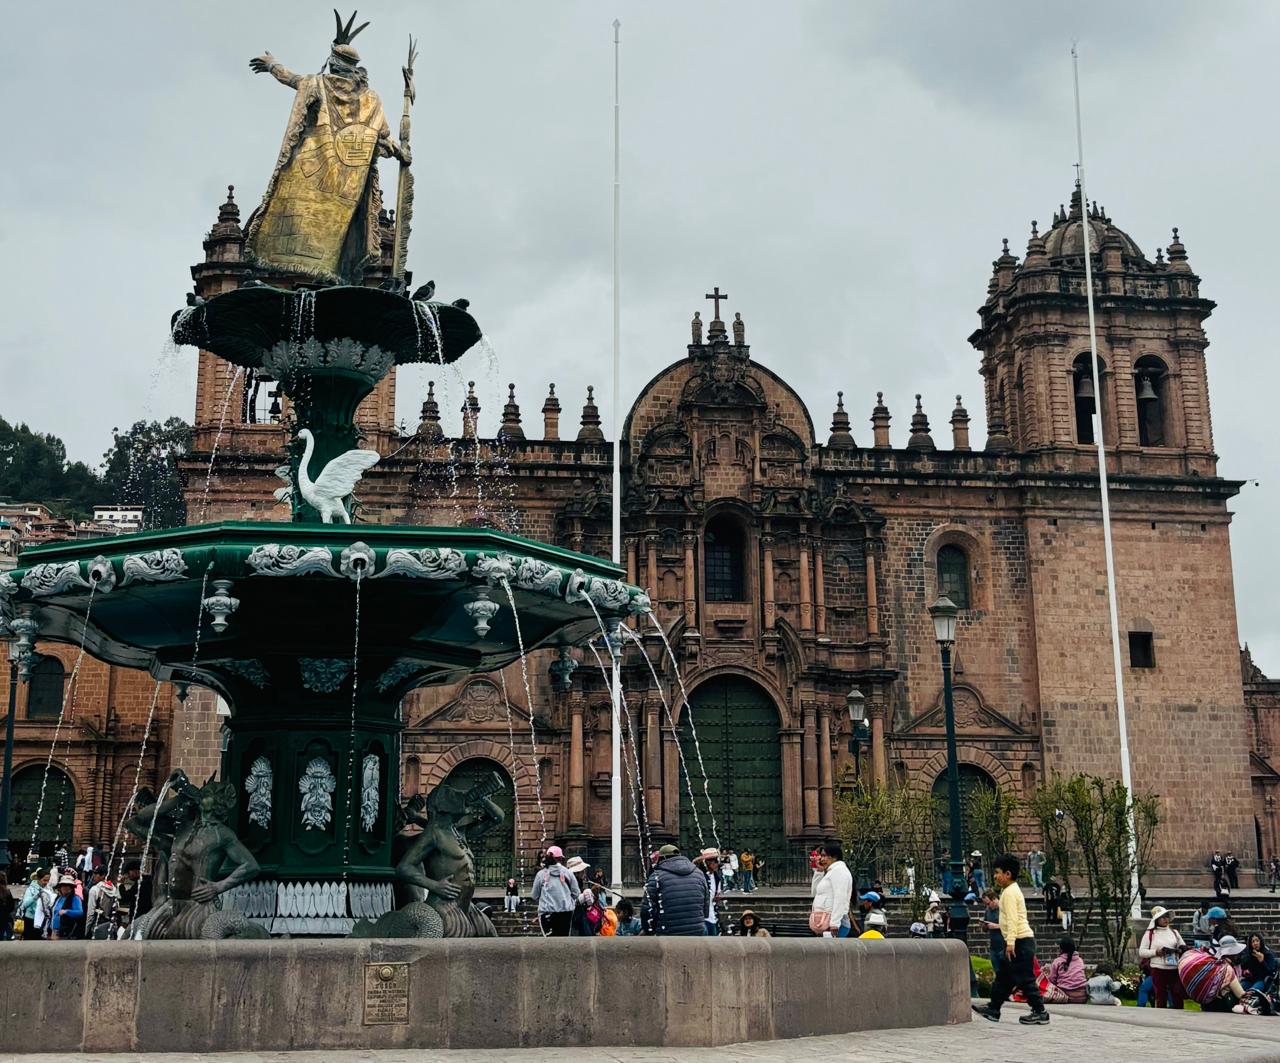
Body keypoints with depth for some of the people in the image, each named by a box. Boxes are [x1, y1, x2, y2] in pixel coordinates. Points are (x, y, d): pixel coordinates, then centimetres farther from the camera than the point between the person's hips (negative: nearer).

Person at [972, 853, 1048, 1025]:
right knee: (1003, 976, 14)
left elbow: (1012, 919, -21)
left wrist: (1010, 943, -24)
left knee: (1025, 979, -7)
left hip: (1020, 940, -11)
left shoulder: (1010, 892, -14)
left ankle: (1040, 1012, -2)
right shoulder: (1012, 890, 18)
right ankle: (993, 1009, 20)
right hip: (1021, 941, 11)